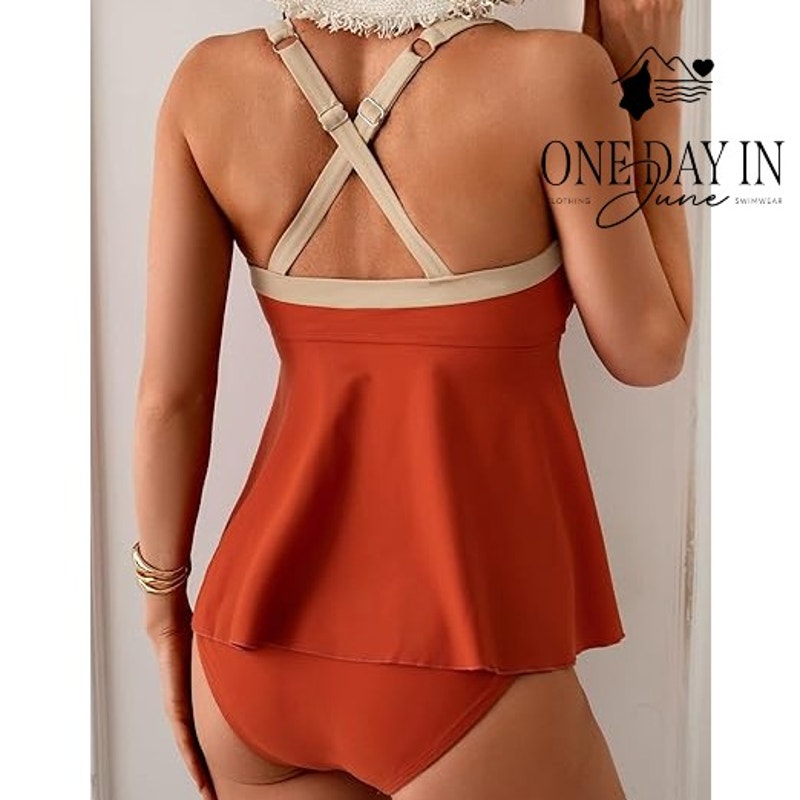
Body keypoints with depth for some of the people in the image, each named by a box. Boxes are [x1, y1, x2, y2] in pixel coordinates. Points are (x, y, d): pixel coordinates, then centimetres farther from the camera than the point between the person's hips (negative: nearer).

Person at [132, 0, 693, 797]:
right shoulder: (547, 71, -14)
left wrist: (164, 592, 12)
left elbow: (170, 392, -2)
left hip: (262, 629, 5)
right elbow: (649, 349, -3)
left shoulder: (210, 80, -4)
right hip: (459, 653, -4)